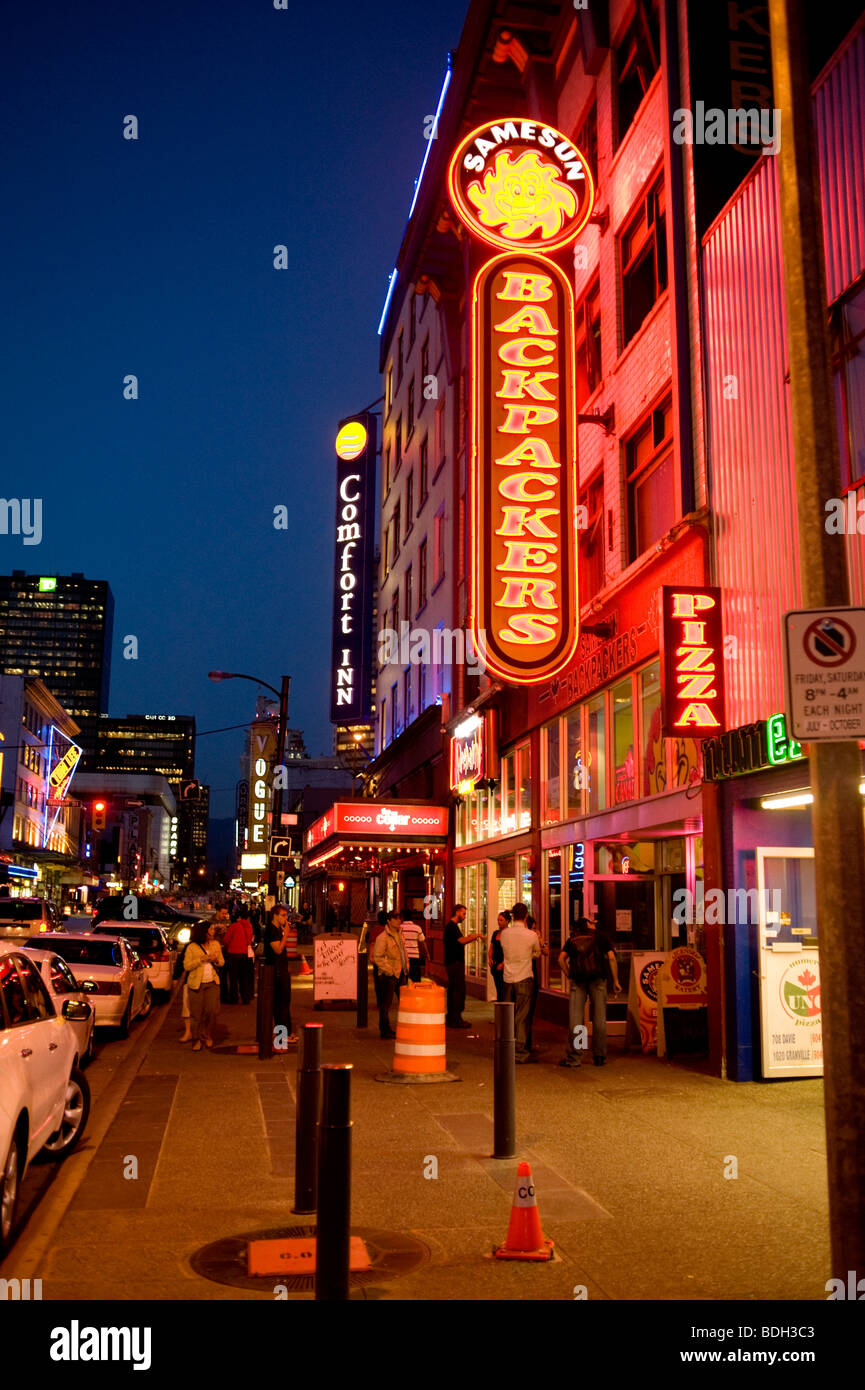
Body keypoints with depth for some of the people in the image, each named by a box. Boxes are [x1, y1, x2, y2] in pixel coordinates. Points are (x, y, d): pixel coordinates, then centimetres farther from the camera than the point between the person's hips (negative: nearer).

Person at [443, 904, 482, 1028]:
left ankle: (451, 1019, 17)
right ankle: (456, 1019, -8)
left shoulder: (452, 926, 19)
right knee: (459, 990, -9)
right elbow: (462, 941, -24)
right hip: (455, 962, -11)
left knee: (453, 990, 13)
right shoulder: (452, 926, -14)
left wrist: (471, 937, 10)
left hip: (452, 963, 11)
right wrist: (475, 936, -14)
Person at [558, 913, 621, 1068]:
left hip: (577, 980, 2)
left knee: (574, 1019, -1)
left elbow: (561, 959, 7)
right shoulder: (600, 936, 11)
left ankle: (572, 1057, -2)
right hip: (598, 980, -1)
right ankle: (600, 1057, 8)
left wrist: (570, 976, 13)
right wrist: (616, 981, 3)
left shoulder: (572, 939, 17)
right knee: (599, 1018, 4)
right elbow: (611, 958, 1)